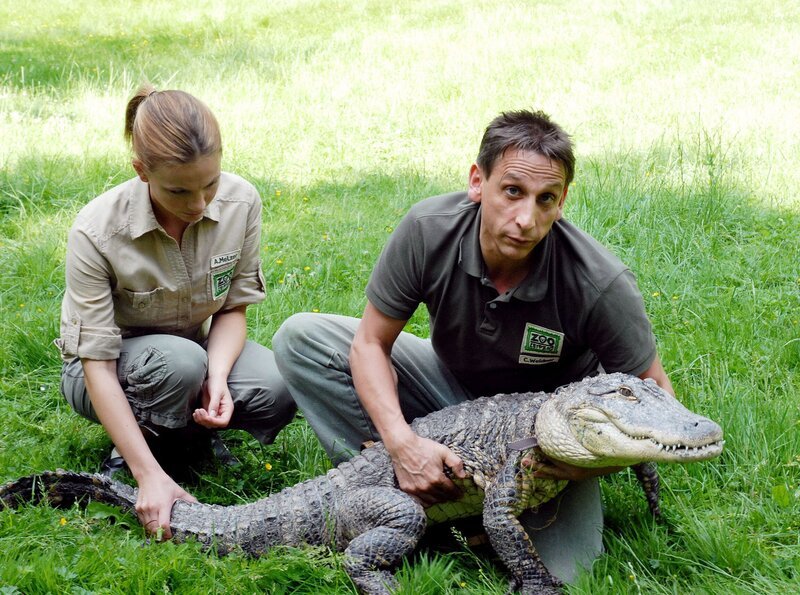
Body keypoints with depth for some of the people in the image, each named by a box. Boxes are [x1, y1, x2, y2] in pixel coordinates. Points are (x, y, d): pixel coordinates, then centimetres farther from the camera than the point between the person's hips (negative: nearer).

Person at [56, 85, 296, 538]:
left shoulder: (241, 203, -20)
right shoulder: (97, 233, -30)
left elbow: (234, 306, -7)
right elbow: (98, 365, -28)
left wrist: (216, 377, -29)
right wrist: (151, 476, -35)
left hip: (201, 347, 4)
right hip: (113, 369, -3)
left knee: (278, 390, -26)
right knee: (180, 360, -37)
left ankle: (192, 429, 6)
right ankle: (125, 464, -9)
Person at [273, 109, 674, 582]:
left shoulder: (601, 284, -32)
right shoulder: (428, 230, -26)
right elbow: (370, 342, -15)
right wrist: (402, 444, -30)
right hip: (453, 385, 3)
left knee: (563, 573, -26)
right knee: (302, 337, -14)